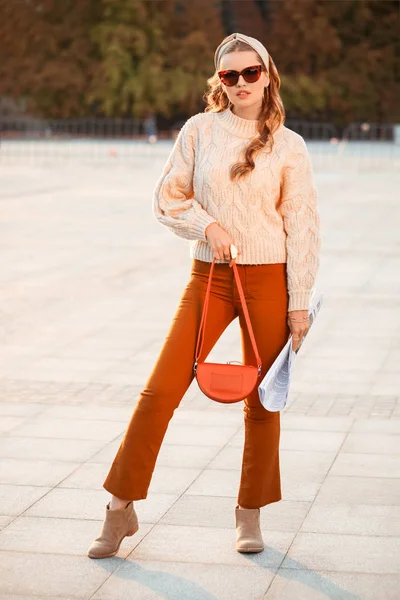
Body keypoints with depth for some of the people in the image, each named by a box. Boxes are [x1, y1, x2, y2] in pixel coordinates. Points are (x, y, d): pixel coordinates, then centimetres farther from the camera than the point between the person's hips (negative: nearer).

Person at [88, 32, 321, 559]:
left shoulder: (288, 145, 1)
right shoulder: (200, 130, 3)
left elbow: (302, 225, 1)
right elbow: (168, 199, 8)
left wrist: (300, 303, -2)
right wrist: (206, 223, -11)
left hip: (269, 279, 0)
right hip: (209, 277, 1)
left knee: (263, 400, 6)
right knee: (160, 391, -4)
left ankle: (251, 511, 25)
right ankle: (121, 509, 8)